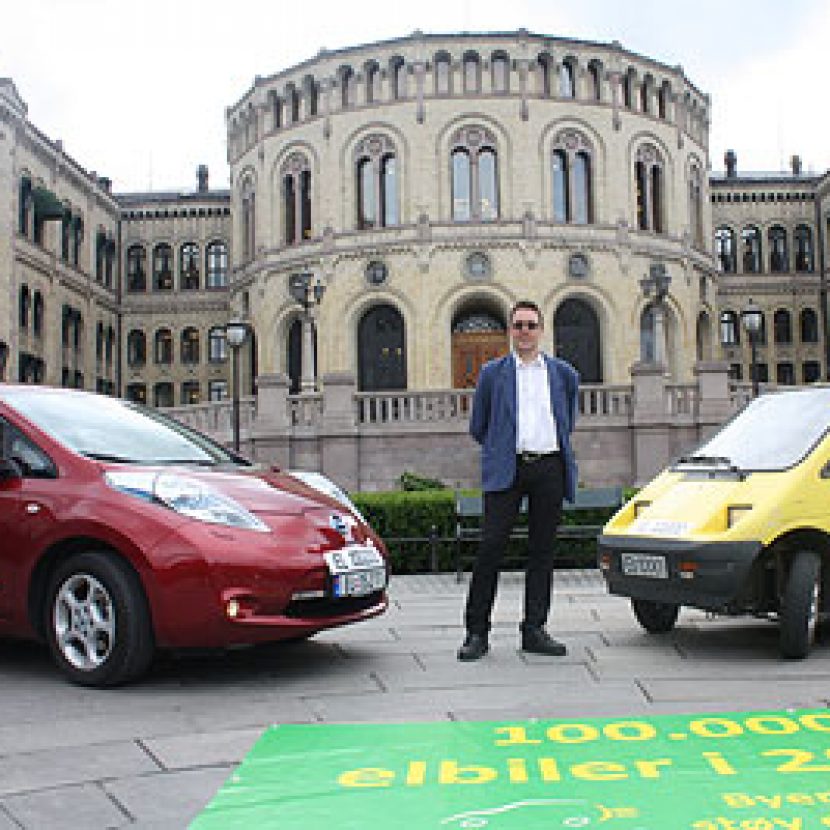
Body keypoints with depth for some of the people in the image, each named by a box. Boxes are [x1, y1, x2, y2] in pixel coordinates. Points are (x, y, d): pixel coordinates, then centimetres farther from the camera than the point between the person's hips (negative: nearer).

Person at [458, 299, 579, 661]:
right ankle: (477, 632, 0)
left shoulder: (564, 373, 13)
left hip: (550, 468, 2)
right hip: (506, 470, -2)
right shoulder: (493, 372, 8)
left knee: (542, 550, 5)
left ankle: (534, 630, 13)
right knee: (490, 547, -7)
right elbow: (477, 428, 13)